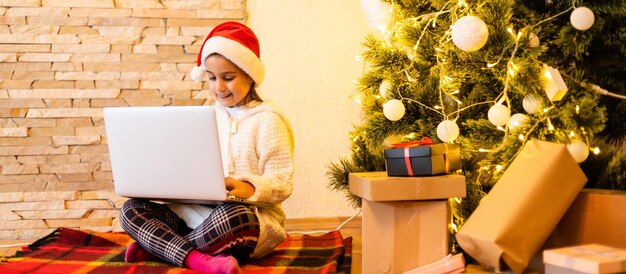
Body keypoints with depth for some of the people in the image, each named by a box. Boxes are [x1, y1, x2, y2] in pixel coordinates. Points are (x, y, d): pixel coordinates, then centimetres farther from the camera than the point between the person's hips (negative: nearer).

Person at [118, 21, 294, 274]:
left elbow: (282, 185, -10)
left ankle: (158, 246, -19)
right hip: (196, 213, 6)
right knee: (131, 209, -12)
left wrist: (249, 189, -30)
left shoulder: (266, 120, -5)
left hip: (252, 217, -6)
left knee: (231, 218, -42)